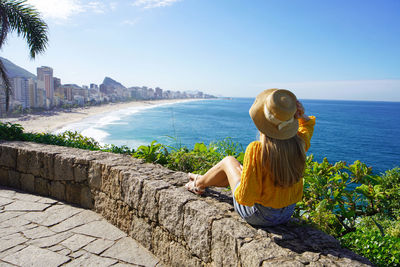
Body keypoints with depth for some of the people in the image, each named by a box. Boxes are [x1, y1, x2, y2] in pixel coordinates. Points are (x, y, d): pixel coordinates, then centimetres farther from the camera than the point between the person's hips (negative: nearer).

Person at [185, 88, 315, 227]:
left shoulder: (256, 150, -32)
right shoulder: (298, 144, -15)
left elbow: (244, 197, -27)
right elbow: (308, 125, 11)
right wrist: (301, 115, -9)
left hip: (258, 216, -5)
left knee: (228, 161, 15)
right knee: (239, 168, 25)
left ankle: (199, 183, 44)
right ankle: (202, 181, 50)